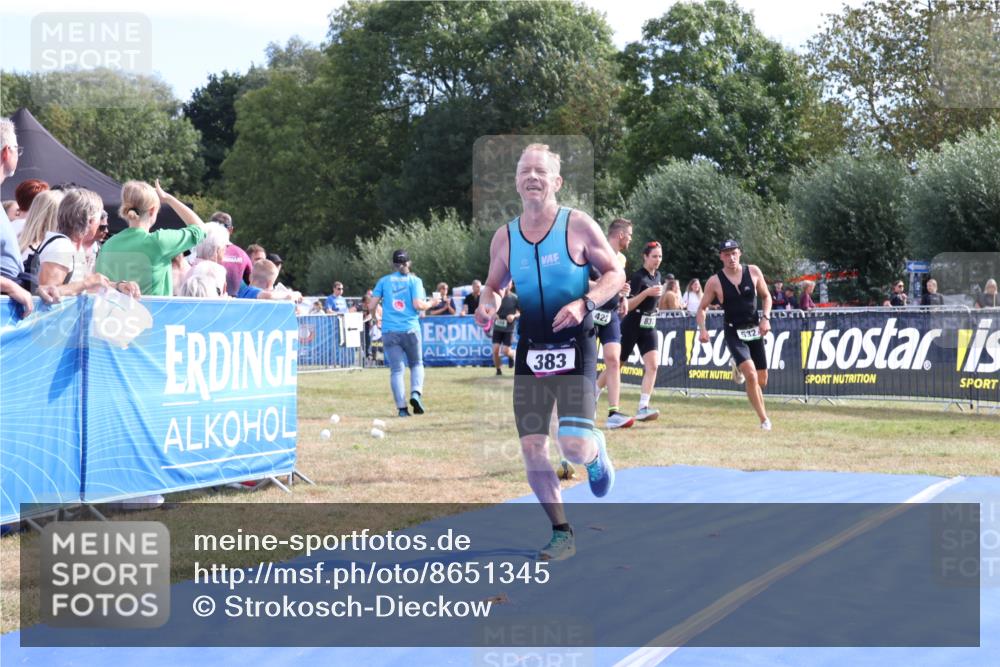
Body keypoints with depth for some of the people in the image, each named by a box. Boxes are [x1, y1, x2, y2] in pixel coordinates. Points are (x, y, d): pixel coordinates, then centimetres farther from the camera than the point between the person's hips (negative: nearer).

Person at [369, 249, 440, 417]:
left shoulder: (384, 281, 9)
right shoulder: (414, 280, 3)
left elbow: (371, 306, 5)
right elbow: (418, 304, -9)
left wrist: (375, 317, 25)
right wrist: (431, 303, 10)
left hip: (389, 332, 1)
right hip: (410, 329, -1)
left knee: (396, 370, 2)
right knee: (416, 364, 16)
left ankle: (401, 407, -8)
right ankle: (416, 393, -8)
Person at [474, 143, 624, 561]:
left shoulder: (578, 226, -7)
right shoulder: (505, 237, 3)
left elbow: (615, 274, -2)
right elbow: (495, 285, 17)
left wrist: (584, 304, -19)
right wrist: (487, 304, -6)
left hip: (574, 346, -4)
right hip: (531, 351, 4)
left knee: (574, 445, -16)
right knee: (532, 449, -1)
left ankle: (596, 453, 23)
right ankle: (561, 534, 16)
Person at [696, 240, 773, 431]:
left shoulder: (753, 272, -2)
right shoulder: (715, 282, -7)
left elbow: (766, 296, 10)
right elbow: (702, 308, 1)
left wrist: (766, 318, -5)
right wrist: (702, 329, -16)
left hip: (755, 330, 3)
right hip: (734, 333, -3)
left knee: (762, 381, 7)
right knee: (751, 375, -21)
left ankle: (738, 366, 39)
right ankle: (764, 420, -10)